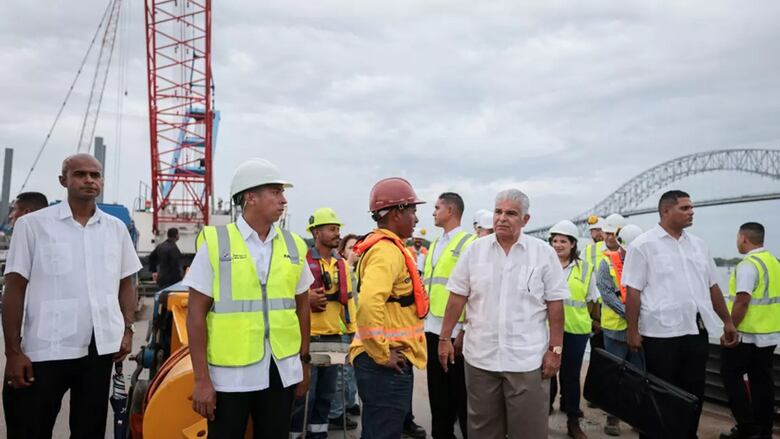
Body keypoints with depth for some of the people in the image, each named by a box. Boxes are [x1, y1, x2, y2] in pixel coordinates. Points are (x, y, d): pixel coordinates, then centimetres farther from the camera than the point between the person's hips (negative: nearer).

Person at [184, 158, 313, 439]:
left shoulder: (293, 245, 6)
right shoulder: (215, 243, -6)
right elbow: (196, 314, -6)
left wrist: (304, 361, 11)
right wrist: (201, 379, -8)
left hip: (282, 370, 4)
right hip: (230, 372, -3)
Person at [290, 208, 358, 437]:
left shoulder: (342, 264, 12)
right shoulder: (302, 260, -8)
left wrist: (350, 328, 13)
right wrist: (306, 299, -23)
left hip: (334, 336, 6)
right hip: (308, 336, -6)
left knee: (326, 390, 15)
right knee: (304, 392, -2)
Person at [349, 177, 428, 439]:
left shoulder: (386, 247, 14)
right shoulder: (387, 250, -18)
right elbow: (369, 304, -32)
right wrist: (382, 353, -22)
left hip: (390, 362, 10)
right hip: (386, 365, -10)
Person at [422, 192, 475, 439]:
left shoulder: (469, 243, -8)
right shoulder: (434, 245, 15)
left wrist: (465, 331, -15)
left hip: (455, 331, -7)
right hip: (432, 329, 7)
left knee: (461, 394, 4)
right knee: (438, 392, 16)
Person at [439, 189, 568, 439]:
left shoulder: (544, 253, -3)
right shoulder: (475, 250, 1)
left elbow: (555, 304, -2)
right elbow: (457, 296, 4)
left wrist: (555, 348, -4)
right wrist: (445, 338, 2)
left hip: (527, 358, -2)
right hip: (480, 356, 2)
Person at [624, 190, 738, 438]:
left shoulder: (698, 244, 12)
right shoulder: (643, 245, -7)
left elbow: (712, 286, 17)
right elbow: (633, 291, -9)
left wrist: (728, 322, 14)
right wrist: (633, 331, -12)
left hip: (697, 331, 6)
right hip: (662, 333, -6)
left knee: (694, 393, 14)